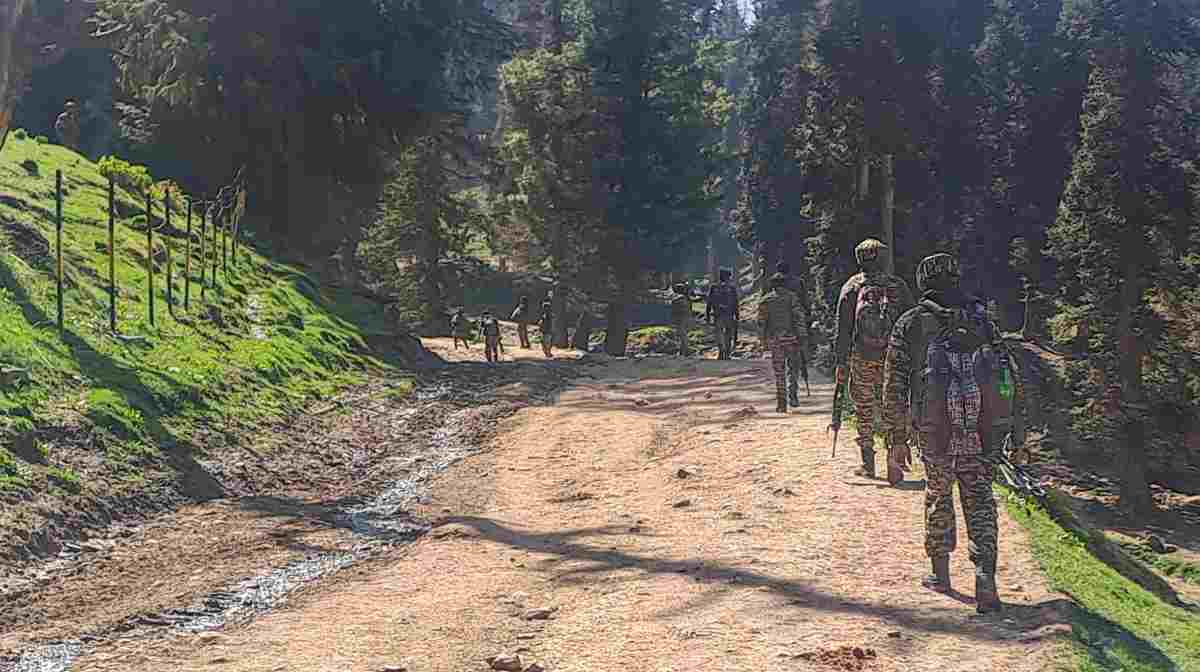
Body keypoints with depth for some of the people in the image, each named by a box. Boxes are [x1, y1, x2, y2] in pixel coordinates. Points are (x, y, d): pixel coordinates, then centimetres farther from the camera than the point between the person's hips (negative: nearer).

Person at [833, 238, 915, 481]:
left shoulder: (851, 287, 1)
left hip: (862, 358, 0)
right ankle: (894, 454, -15)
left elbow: (843, 329, -1)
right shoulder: (898, 285, 4)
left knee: (864, 409, 13)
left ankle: (868, 463, 16)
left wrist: (841, 363, 1)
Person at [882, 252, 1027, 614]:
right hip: (985, 431, 1)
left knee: (938, 495, 20)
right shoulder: (981, 319, 13)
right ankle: (985, 575, -6)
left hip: (935, 428, -1)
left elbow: (894, 385, 4)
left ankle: (940, 573, 31)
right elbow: (1013, 376, 8)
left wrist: (897, 435, 10)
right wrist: (1017, 429, 10)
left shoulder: (910, 324, 7)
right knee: (979, 498, 11)